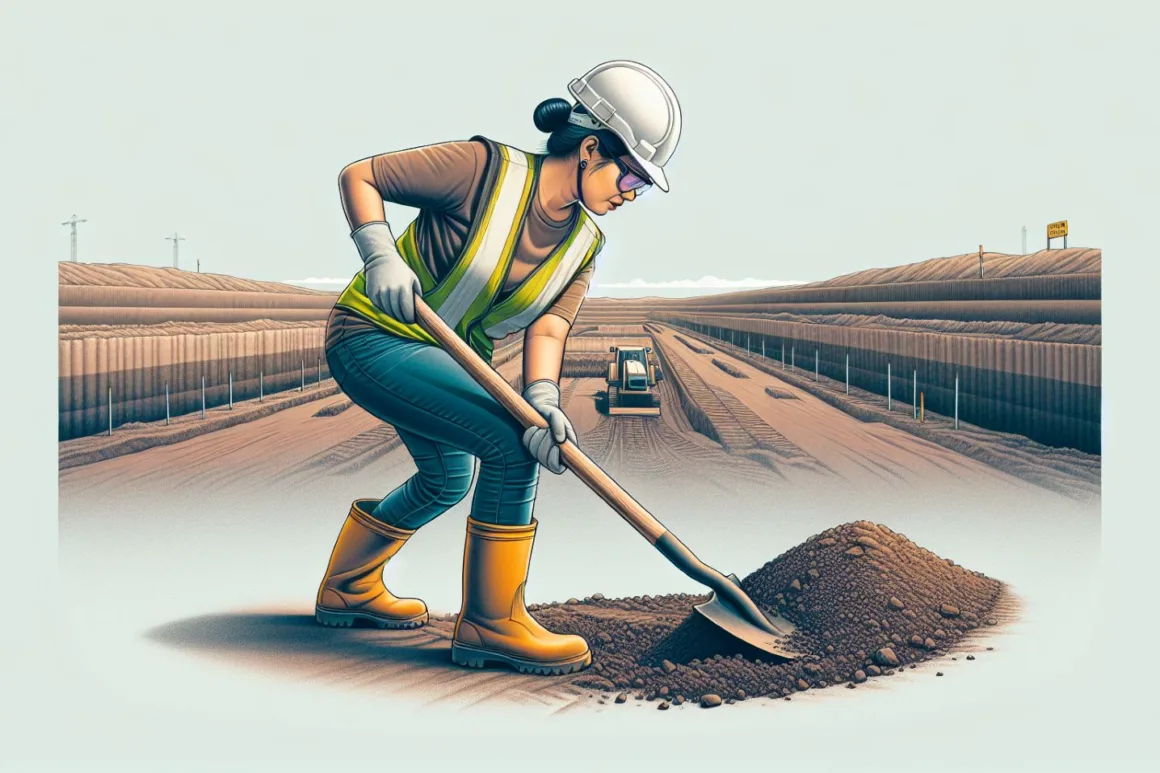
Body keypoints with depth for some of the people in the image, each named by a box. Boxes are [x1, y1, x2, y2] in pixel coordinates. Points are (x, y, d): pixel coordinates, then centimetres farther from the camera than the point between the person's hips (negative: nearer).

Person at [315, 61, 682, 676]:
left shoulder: (582, 245, -2)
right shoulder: (487, 168, -21)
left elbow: (547, 328, -14)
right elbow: (358, 176, -17)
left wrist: (543, 400, -33)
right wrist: (380, 254, -32)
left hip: (443, 352, 9)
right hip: (371, 337, -9)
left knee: (447, 481, 24)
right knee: (511, 441, -22)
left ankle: (346, 590, 46)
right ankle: (490, 624, -10)